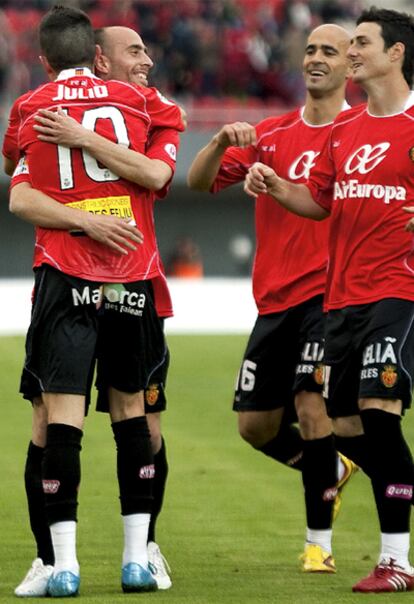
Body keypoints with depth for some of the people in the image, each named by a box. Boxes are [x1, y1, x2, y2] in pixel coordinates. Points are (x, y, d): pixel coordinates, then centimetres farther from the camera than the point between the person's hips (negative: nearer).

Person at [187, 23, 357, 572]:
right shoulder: (271, 135, 9)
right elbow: (199, 181, 4)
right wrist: (223, 141, -15)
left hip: (328, 293, -5)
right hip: (275, 299, 5)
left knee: (311, 405, -16)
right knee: (255, 424, 6)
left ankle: (319, 543, -4)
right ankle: (331, 469, 35)